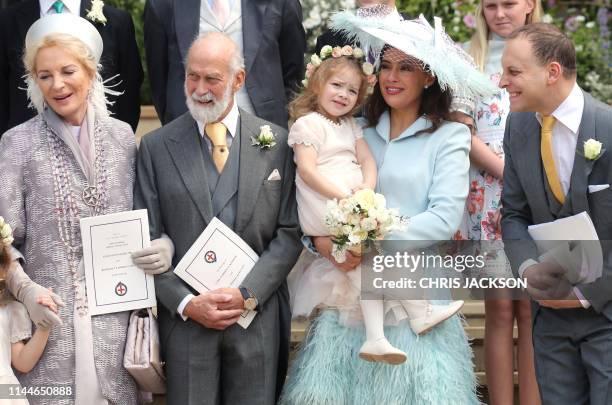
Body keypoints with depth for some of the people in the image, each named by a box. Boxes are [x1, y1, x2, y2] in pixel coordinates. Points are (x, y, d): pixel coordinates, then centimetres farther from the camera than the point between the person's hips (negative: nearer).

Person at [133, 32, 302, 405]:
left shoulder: (276, 142, 3)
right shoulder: (157, 147, 2)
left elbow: (290, 232, 1)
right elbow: (148, 240, 1)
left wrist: (248, 293, -10)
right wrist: (186, 303, -9)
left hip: (258, 314, 0)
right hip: (185, 316, 0)